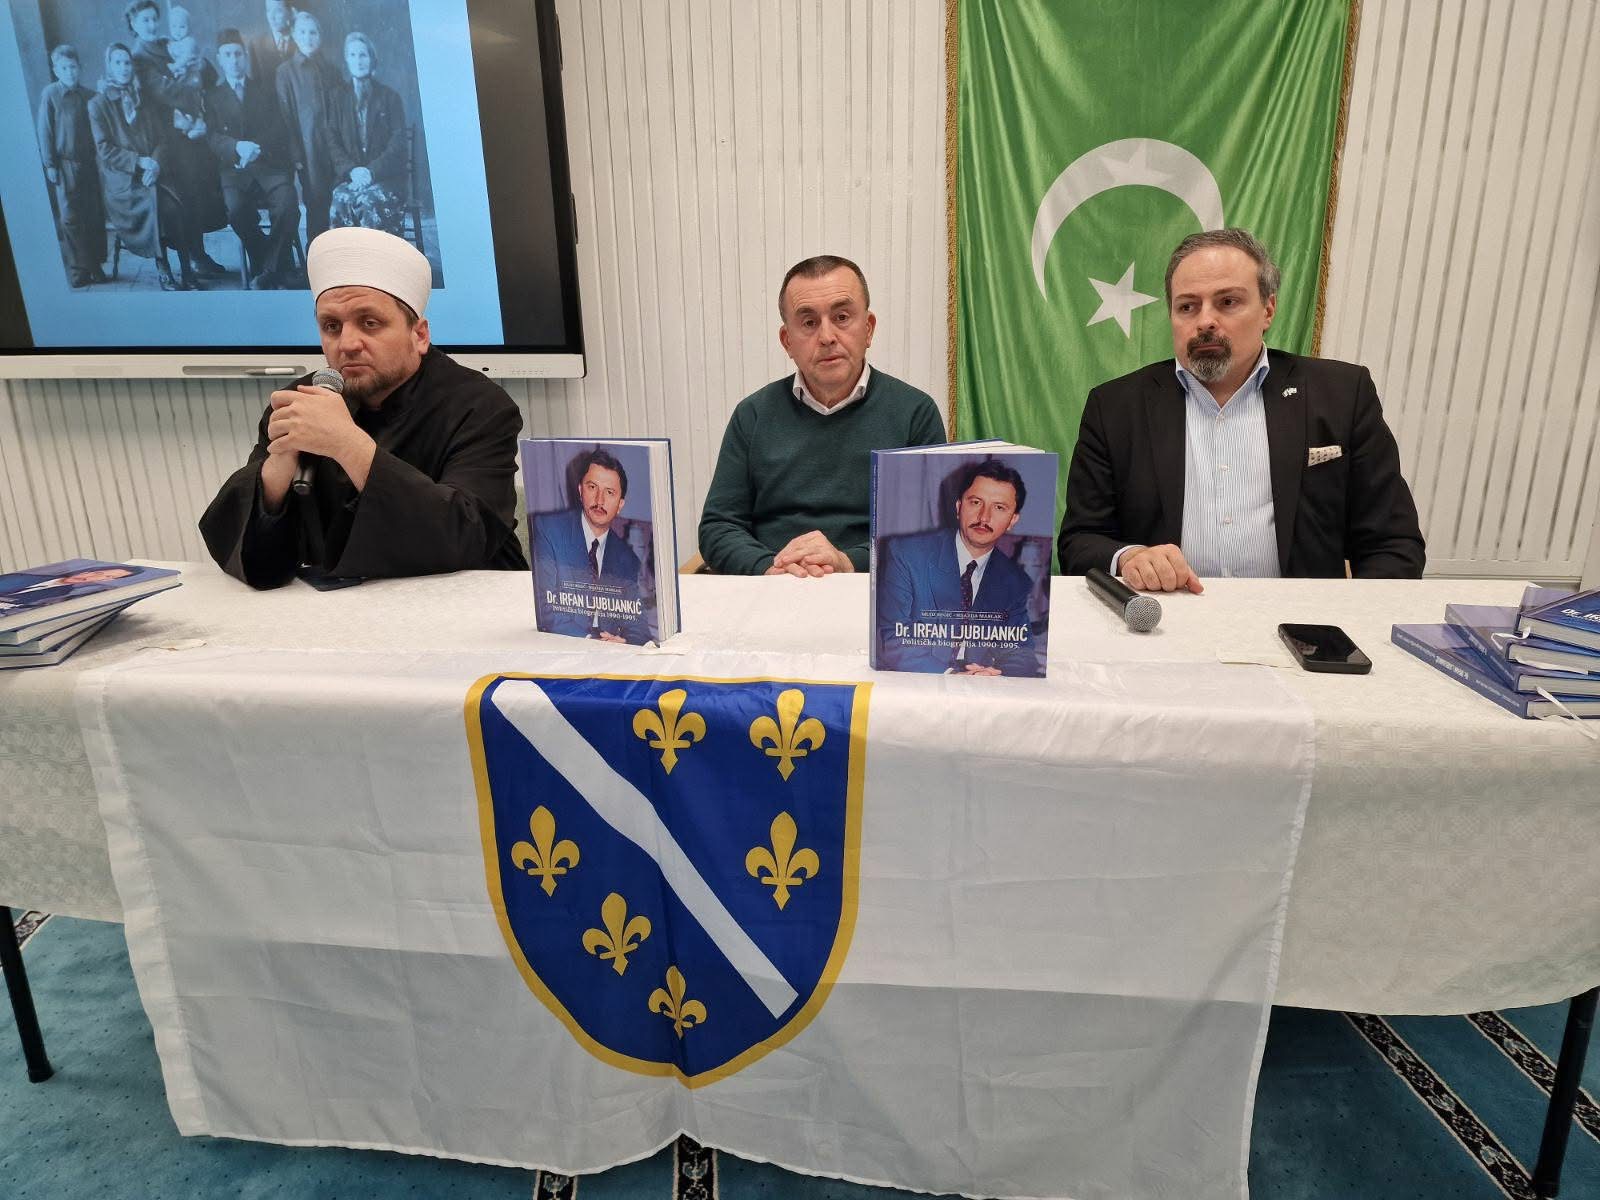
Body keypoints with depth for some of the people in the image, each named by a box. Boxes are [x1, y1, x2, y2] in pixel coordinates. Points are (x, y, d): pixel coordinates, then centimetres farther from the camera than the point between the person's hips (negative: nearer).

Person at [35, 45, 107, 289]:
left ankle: (95, 265, 12)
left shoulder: (88, 95, 7)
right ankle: (78, 269, 3)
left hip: (89, 163, 3)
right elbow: (44, 132, -4)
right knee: (70, 218, -2)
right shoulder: (49, 94, -3)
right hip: (65, 165, -3)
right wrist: (50, 165, -8)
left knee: (95, 216, 3)